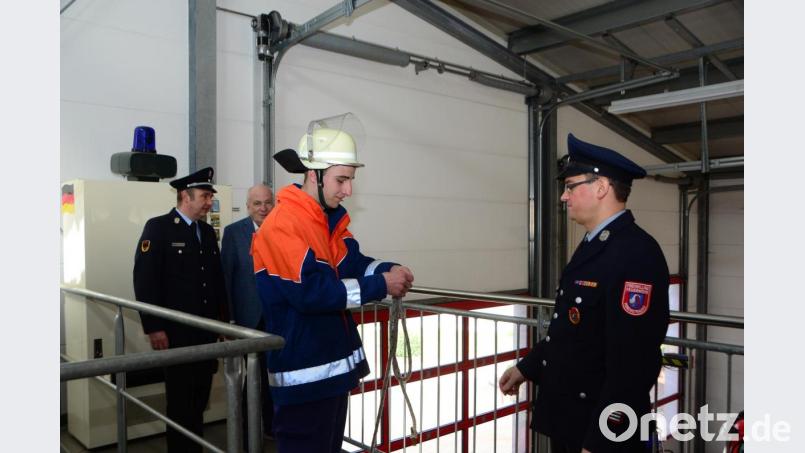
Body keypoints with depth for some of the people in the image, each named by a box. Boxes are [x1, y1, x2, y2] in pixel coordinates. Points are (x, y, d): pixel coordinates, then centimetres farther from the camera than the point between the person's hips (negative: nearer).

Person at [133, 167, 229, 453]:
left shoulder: (207, 231, 13)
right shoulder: (158, 227, -7)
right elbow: (144, 279, -14)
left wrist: (224, 319, 11)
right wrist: (154, 328, -17)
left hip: (206, 330, 6)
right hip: (177, 331, -6)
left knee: (199, 397, 13)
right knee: (181, 399, 5)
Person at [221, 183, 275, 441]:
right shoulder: (233, 232, -3)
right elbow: (225, 276, -4)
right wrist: (228, 315, -8)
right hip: (249, 316, -2)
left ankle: (272, 424, 31)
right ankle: (248, 429, 26)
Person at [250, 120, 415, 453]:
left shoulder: (330, 219, 9)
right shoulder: (282, 225, -22)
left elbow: (351, 263, 5)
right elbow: (312, 291, -28)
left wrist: (387, 271, -15)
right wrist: (380, 286, -23)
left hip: (334, 364, 9)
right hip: (305, 374, -9)